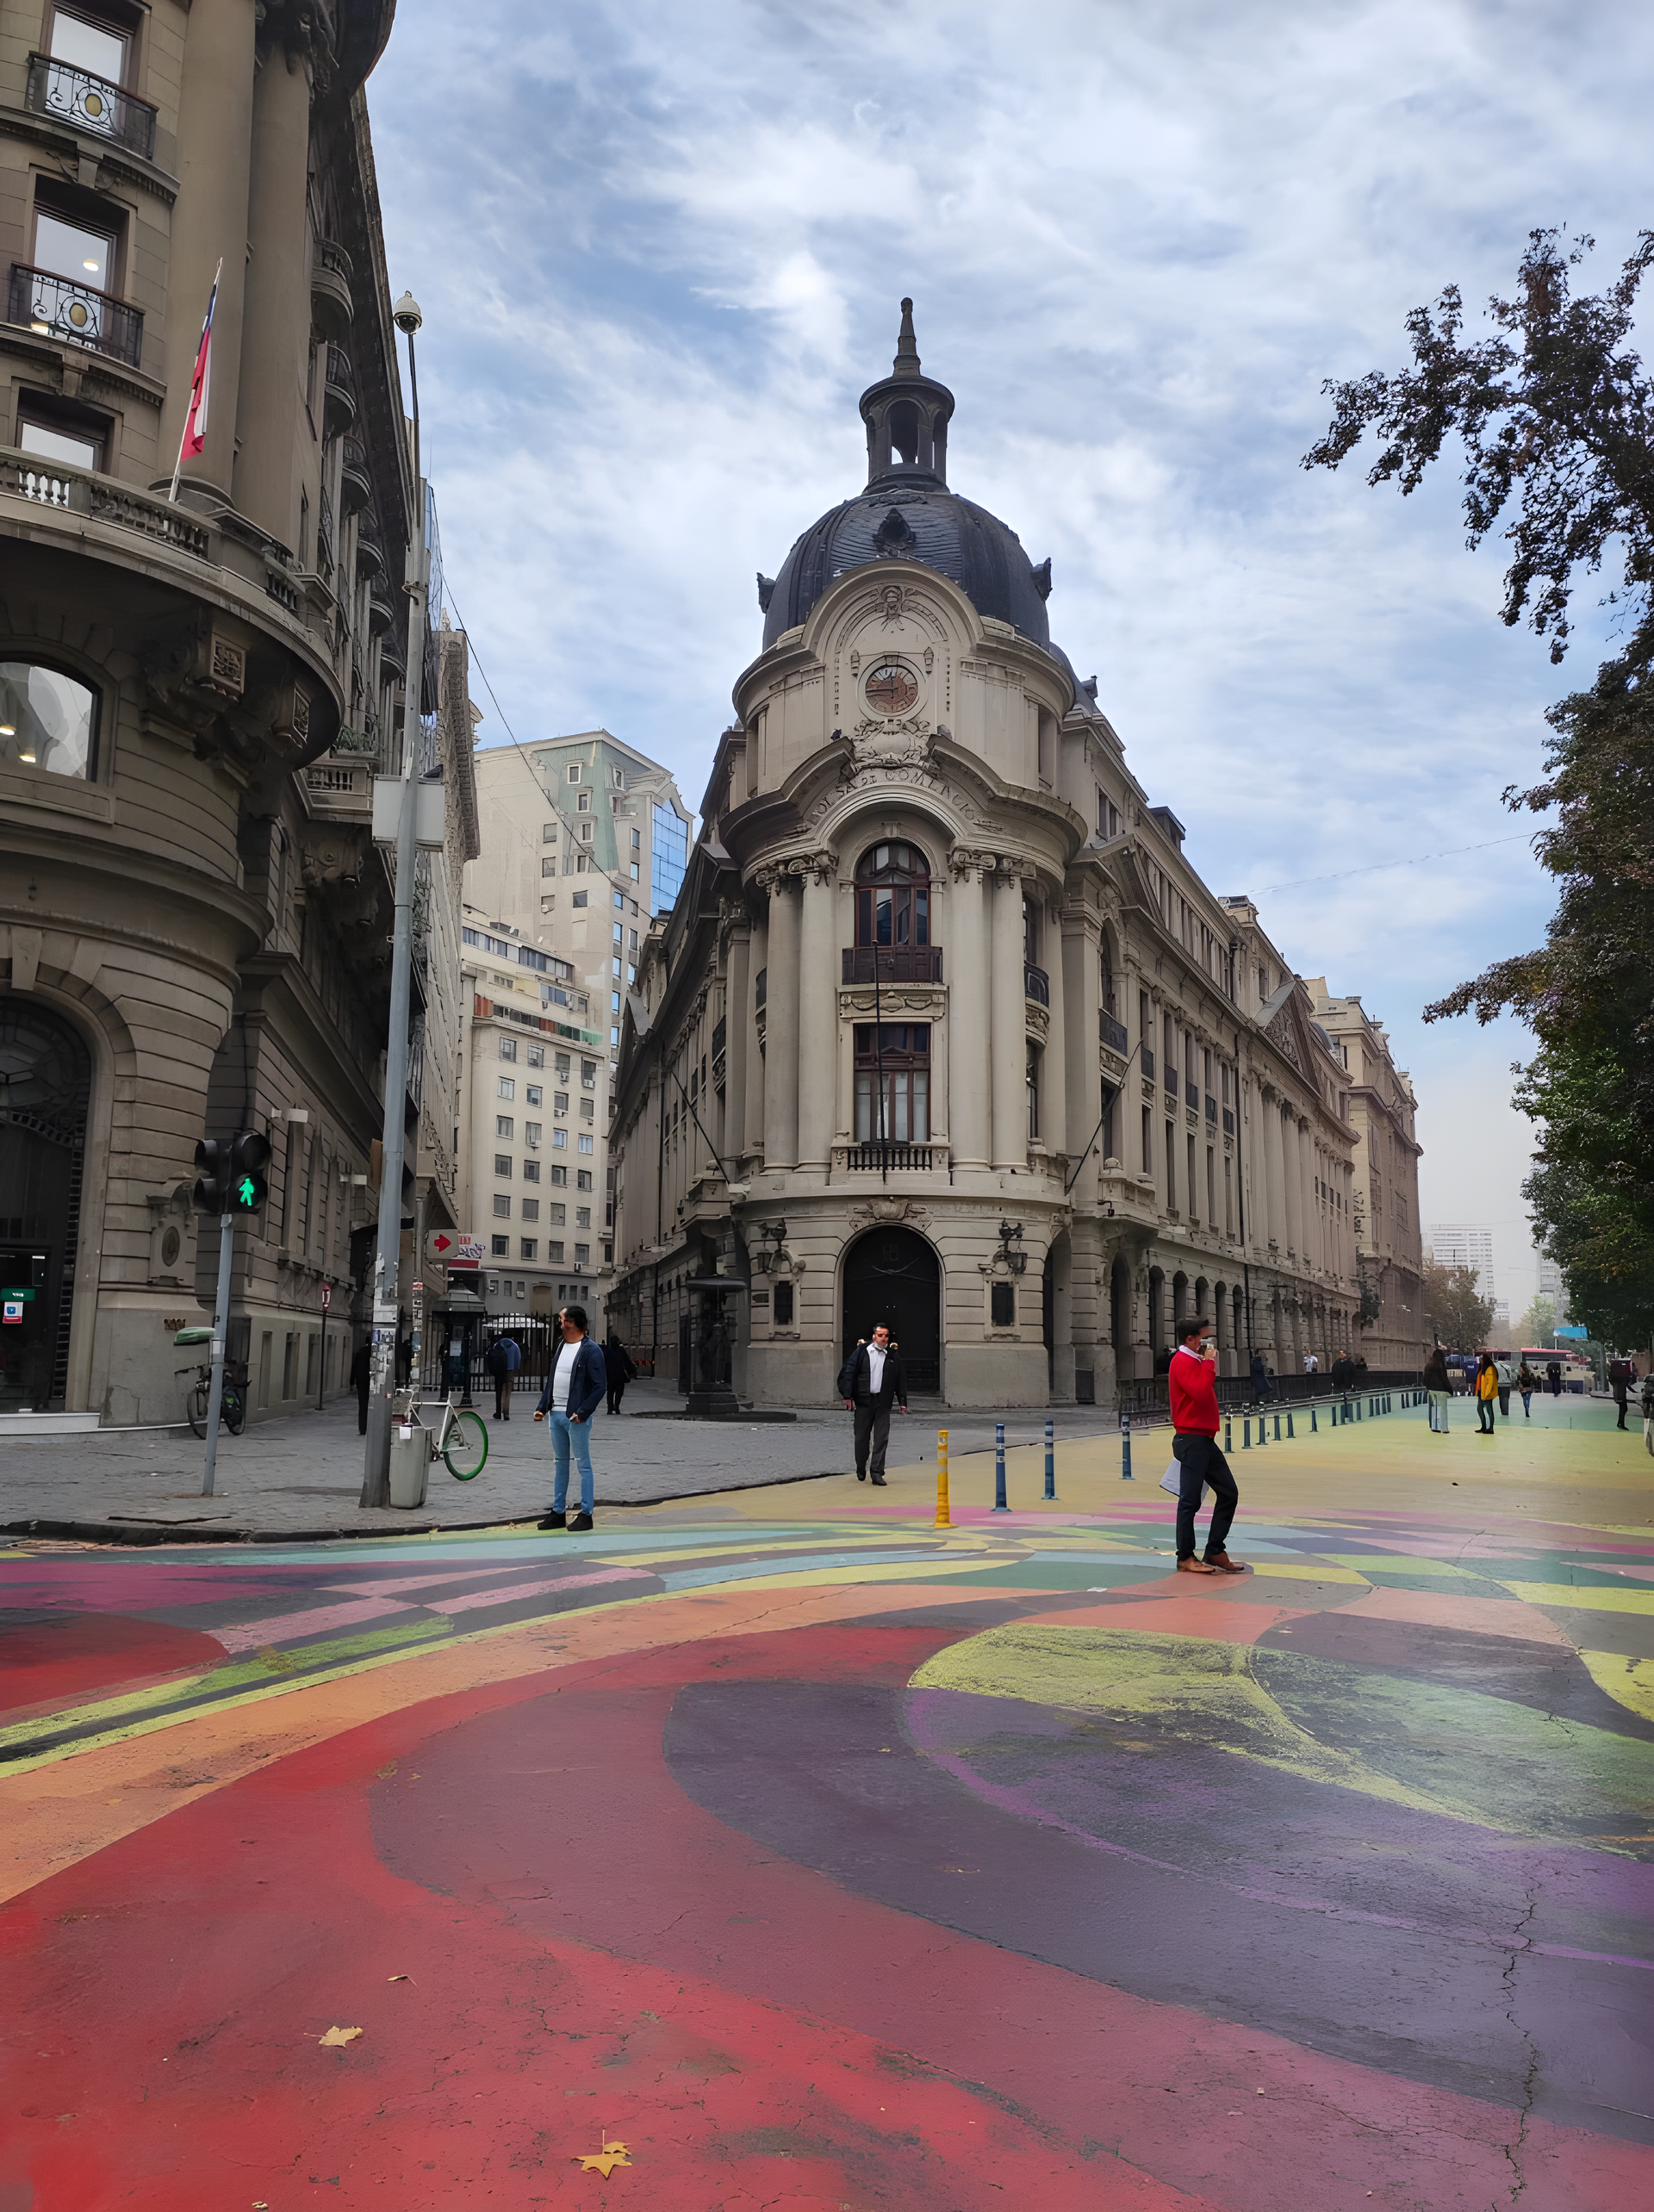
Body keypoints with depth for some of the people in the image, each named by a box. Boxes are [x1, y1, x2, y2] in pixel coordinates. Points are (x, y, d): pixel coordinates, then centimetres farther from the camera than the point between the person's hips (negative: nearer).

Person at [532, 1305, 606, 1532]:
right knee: (560, 1463, 14)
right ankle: (558, 1513, 22)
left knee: (583, 1464, 0)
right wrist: (542, 1407, 8)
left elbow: (601, 1386, -15)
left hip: (576, 1417, -8)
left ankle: (586, 1514, 6)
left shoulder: (591, 1350, -11)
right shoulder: (560, 1346, 12)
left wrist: (582, 1412, -20)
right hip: (555, 1414, 8)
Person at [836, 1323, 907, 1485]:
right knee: (862, 1437, 7)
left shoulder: (893, 1355, 7)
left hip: (883, 1402, 1)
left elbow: (901, 1379, 10)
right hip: (863, 1401, -1)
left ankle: (877, 1472, 1)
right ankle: (861, 1471, 24)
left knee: (882, 1438, -4)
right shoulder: (862, 1351, 0)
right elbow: (848, 1372, -1)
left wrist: (902, 1401, 5)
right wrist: (848, 1395, -8)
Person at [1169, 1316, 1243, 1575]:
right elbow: (1202, 1393, -25)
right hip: (1192, 1439, -10)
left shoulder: (1195, 1361, 19)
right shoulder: (1182, 1361, -12)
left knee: (1228, 1493, 9)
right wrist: (1209, 1362, -17)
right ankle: (1185, 1558, 4)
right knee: (1190, 1500, -4)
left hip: (1205, 1439, 10)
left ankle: (1215, 1551, 16)